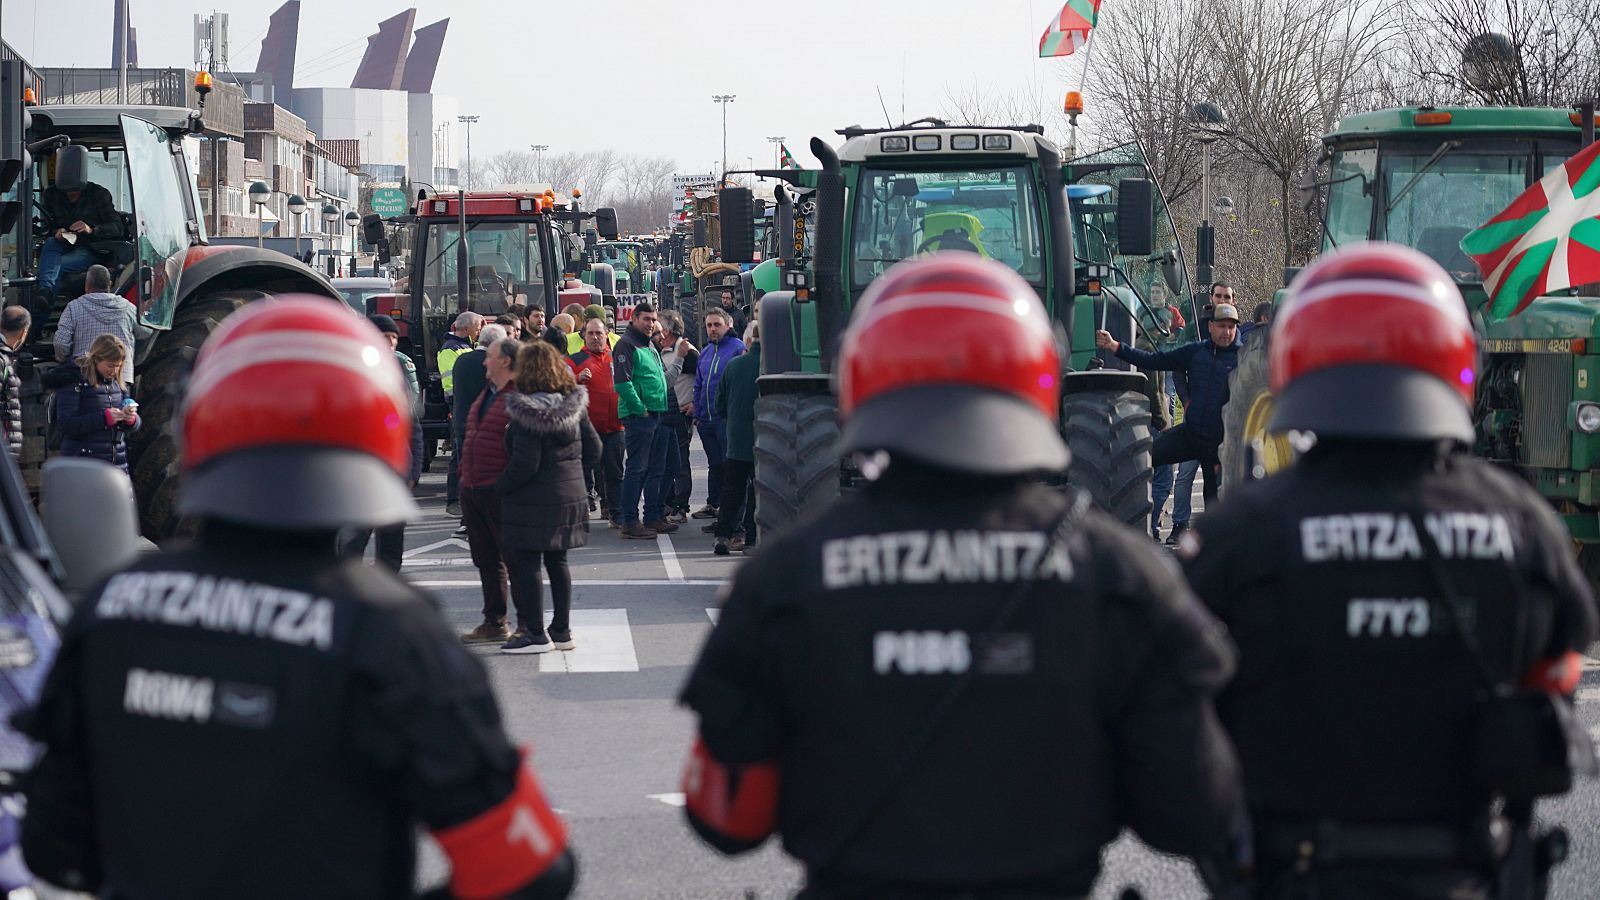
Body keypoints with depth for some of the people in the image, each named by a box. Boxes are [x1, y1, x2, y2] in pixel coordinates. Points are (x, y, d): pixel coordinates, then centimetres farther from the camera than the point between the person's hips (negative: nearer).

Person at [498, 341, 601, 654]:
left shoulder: (527, 412, -18)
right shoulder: (574, 406, 3)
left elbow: (524, 464, -21)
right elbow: (593, 452, 8)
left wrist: (500, 487, -7)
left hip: (533, 501, -7)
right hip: (569, 496, 7)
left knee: (526, 564, 2)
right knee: (557, 562, 15)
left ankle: (536, 634, 3)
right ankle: (561, 631, 19)